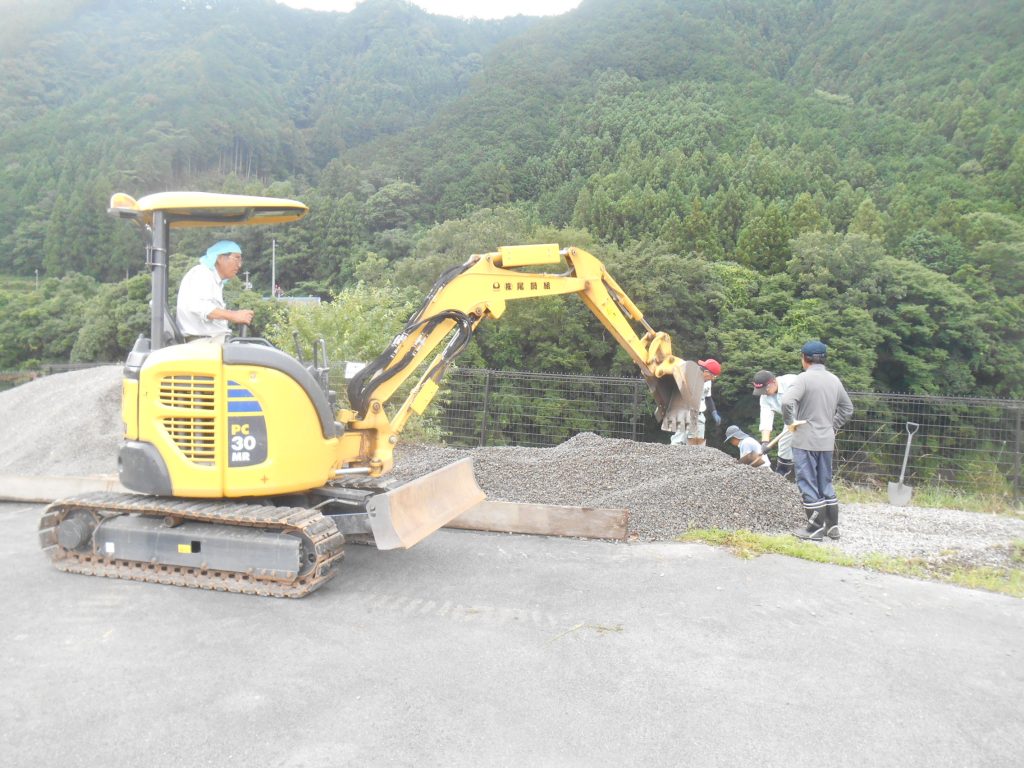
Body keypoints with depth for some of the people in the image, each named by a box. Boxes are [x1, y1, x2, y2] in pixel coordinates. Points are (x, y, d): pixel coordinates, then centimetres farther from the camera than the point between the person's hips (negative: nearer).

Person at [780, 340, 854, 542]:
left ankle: (816, 528, 3)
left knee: (808, 483, 1)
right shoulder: (834, 380, 8)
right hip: (827, 440, 7)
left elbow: (786, 402, -26)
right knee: (826, 482, 16)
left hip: (805, 440, -6)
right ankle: (833, 525, 20)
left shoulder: (804, 378, -13)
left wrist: (789, 421, -10)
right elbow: (847, 408, 19)